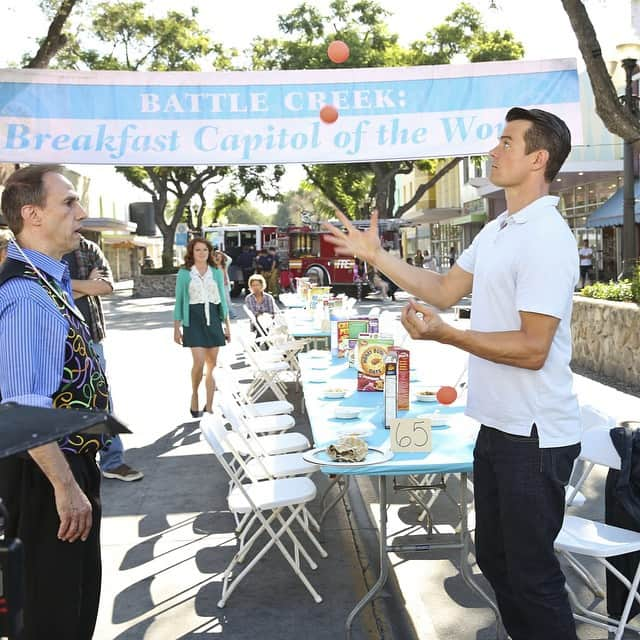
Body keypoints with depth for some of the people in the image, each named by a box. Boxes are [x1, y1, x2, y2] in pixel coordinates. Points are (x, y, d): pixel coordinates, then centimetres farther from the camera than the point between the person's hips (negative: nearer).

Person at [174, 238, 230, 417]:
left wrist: (227, 325, 10)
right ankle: (194, 395, 12)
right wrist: (176, 328, 0)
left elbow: (222, 299, 12)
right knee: (199, 362, -16)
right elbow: (179, 301, 4)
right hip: (193, 320, -3)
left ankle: (209, 408, 11)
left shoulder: (217, 272, 9)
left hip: (213, 319, 3)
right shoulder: (184, 273, 3)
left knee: (212, 365, 3)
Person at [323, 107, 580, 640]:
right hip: (497, 426, 10)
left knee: (531, 574, 4)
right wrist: (375, 255, 12)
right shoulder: (497, 230, 11)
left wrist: (444, 334, -29)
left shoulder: (547, 238, -19)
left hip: (534, 436, -9)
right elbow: (444, 291, 15)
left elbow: (532, 349, -23)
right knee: (494, 558, 21)